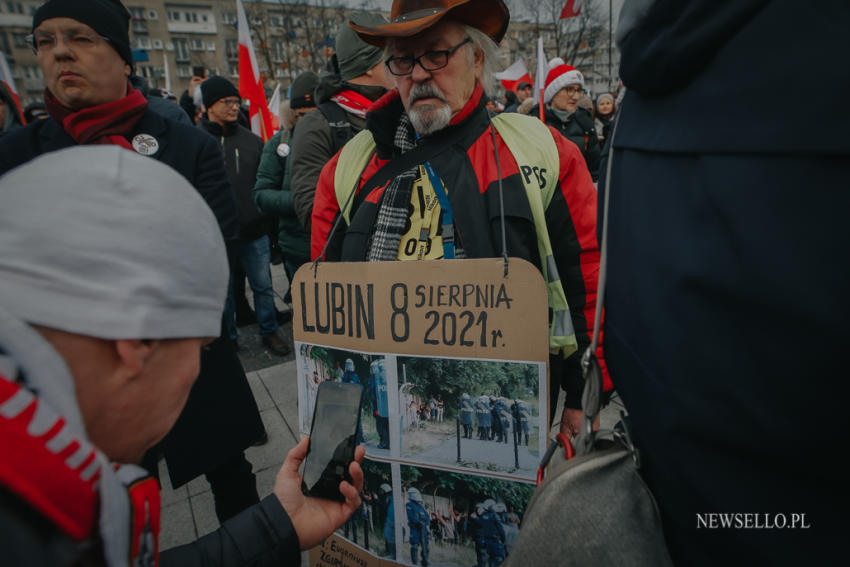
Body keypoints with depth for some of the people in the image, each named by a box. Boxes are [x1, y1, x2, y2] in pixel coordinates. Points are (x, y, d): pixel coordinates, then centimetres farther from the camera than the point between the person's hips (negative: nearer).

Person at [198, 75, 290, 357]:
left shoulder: (251, 139, 7)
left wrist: (267, 218, 9)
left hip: (254, 231, 3)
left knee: (263, 285, 9)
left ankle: (269, 332, 26)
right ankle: (228, 338, 28)